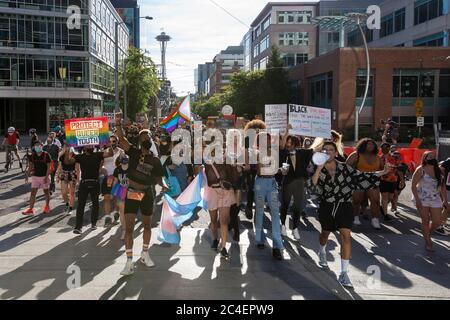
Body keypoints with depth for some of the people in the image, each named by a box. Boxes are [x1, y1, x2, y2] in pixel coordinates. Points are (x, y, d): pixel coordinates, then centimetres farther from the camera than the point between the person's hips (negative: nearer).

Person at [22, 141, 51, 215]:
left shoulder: (46, 155, -10)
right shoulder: (32, 156, 1)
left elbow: (48, 167, -10)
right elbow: (31, 166, 11)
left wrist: (46, 177, -17)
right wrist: (27, 175, 3)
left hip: (44, 176, -3)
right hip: (35, 176, 3)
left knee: (46, 192, 11)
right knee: (33, 193, -3)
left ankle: (47, 206, 30)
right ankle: (30, 209, -3)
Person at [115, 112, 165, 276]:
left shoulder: (155, 160, 2)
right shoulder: (134, 152, -5)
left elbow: (158, 178, 8)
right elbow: (121, 139, -20)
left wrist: (163, 185, -14)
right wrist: (118, 123, -35)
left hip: (147, 194, 3)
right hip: (132, 193, -3)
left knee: (147, 225, 15)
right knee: (129, 227, -6)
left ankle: (145, 254, 36)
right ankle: (129, 262, -1)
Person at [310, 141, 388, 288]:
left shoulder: (344, 167, -1)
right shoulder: (318, 170, -3)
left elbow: (360, 177, 1)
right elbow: (312, 186, -20)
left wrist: (382, 172, -5)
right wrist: (319, 168, -30)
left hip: (344, 206, -1)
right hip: (327, 206, 1)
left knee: (346, 235, -14)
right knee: (325, 232, 20)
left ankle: (344, 273, -11)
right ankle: (322, 252, 55)